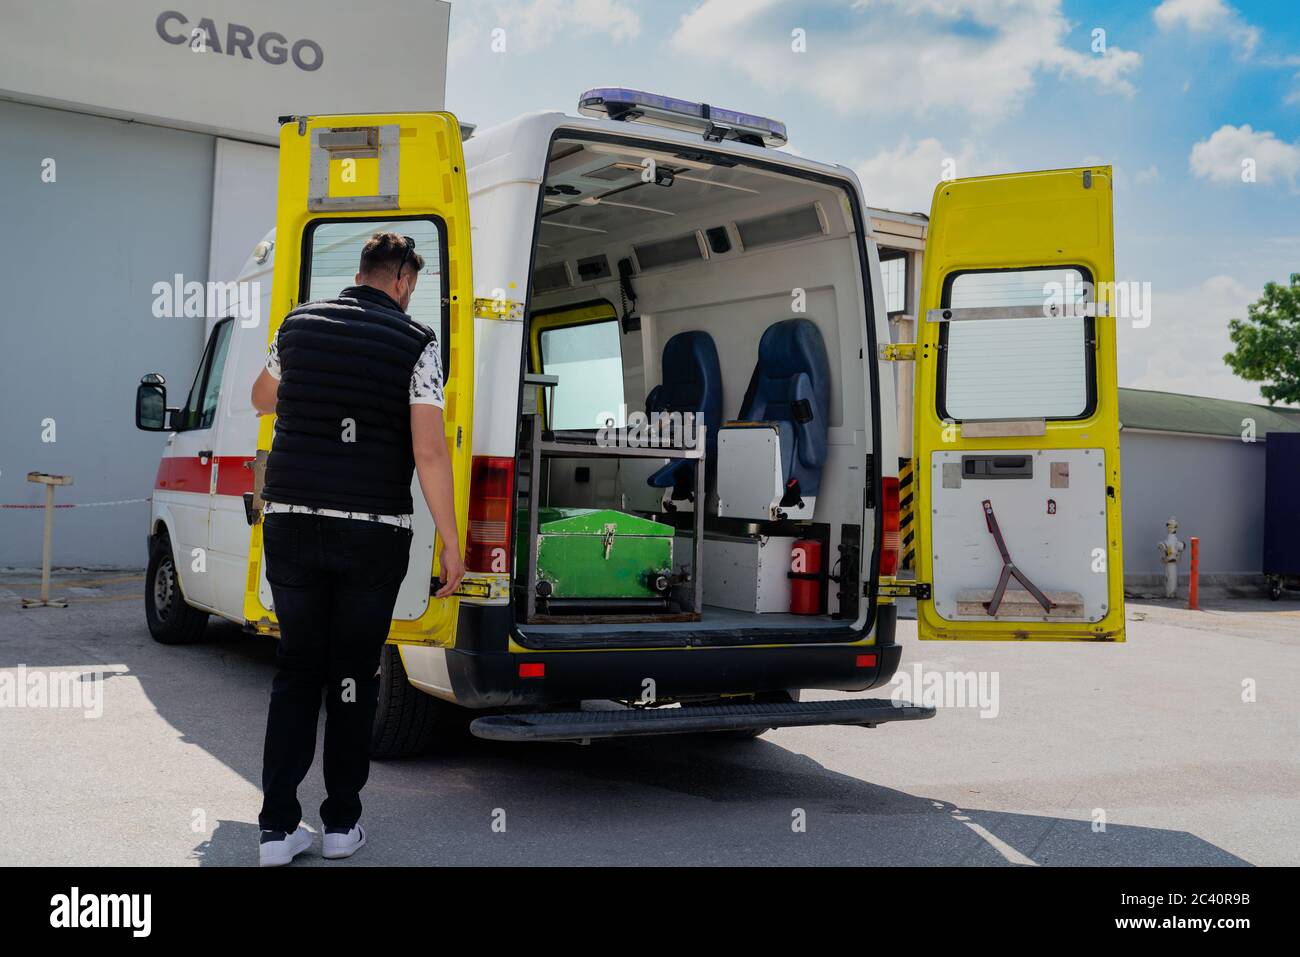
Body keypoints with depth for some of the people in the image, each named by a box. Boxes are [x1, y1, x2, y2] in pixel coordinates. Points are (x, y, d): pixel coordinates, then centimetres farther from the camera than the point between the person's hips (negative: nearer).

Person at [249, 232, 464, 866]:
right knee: (352, 675, 9)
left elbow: (263, 399, 25)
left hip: (292, 523, 3)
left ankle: (278, 826, 11)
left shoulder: (299, 324, 8)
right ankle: (341, 824, 17)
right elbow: (429, 450, -10)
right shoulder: (415, 342, -4)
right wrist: (450, 544, -6)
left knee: (296, 671, 11)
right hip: (372, 533, -3)